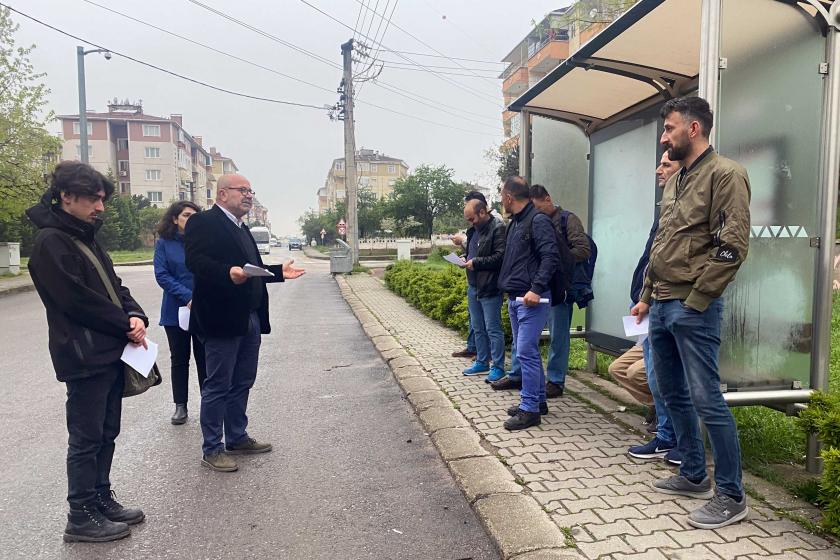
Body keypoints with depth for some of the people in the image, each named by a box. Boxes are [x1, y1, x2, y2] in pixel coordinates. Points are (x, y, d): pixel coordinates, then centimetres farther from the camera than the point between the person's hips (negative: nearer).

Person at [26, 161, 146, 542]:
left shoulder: (86, 237, 14)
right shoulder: (50, 242, -13)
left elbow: (114, 285, 13)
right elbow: (78, 299, -20)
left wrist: (135, 315, -6)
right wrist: (127, 324, -11)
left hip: (111, 353, 9)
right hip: (84, 358, -9)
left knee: (106, 434, 17)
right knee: (86, 439, 3)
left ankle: (101, 499, 30)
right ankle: (81, 517, 16)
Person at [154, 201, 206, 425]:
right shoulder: (164, 243, -1)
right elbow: (161, 275, -8)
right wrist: (188, 297, -19)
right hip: (176, 311, 0)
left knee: (204, 358, 6)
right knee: (179, 359, 11)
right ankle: (180, 405, 22)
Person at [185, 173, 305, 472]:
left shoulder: (242, 229, 21)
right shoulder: (203, 222, -8)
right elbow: (195, 260, -21)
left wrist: (279, 272, 17)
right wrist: (228, 273, -36)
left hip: (250, 319, 9)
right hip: (222, 320, -9)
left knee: (242, 383, 17)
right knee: (218, 386, 1)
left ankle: (237, 438, 31)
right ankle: (211, 449, 14)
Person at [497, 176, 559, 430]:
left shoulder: (538, 220, -11)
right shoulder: (515, 222, 17)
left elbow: (551, 256, -20)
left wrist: (536, 289, -25)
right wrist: (507, 285, 17)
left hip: (531, 298, -10)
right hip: (515, 298, 10)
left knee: (526, 352, -8)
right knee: (527, 351, 15)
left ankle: (529, 409, 0)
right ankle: (538, 400, 26)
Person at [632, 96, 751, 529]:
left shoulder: (724, 174, -8)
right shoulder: (674, 181, 18)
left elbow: (734, 246, -16)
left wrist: (694, 299, -16)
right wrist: (647, 296, 18)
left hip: (693, 309, -9)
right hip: (662, 307, 9)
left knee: (706, 399, -4)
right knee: (672, 393, 15)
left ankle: (730, 495, 11)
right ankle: (694, 475, 30)